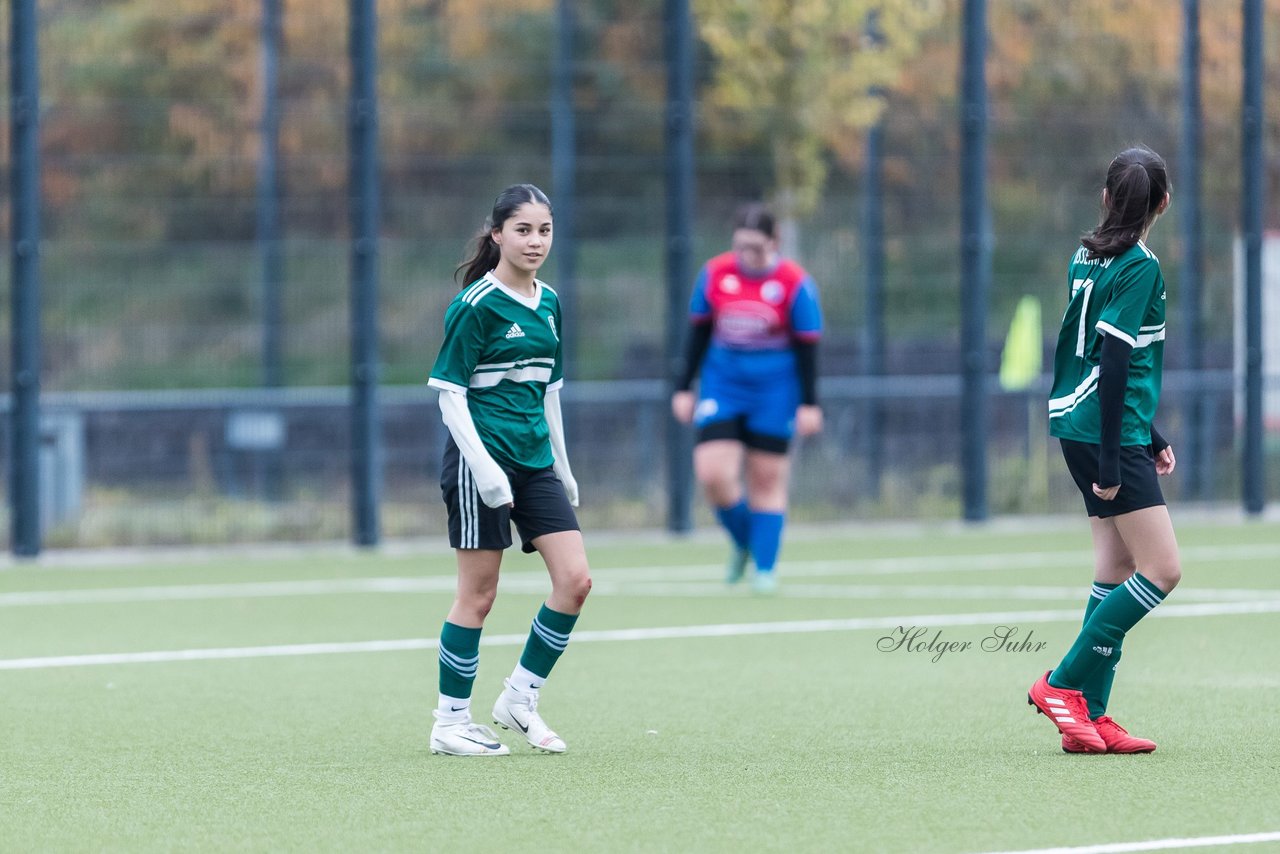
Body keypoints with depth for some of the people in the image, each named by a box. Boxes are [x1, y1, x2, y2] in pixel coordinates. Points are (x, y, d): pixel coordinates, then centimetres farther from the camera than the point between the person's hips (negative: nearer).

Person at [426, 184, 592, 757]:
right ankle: (451, 723, 6)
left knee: (575, 580, -4)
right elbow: (450, 394, -12)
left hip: (535, 461, 7)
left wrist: (562, 466, 19)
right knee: (478, 594, -3)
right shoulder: (475, 306, -10)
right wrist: (484, 467, -20)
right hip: (482, 460, -7)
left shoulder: (549, 304, 11)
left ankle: (520, 699, 9)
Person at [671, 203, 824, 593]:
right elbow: (698, 334, 8)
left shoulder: (795, 283, -9)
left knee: (767, 479, 1)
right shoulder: (714, 274, -1)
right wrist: (684, 387, 8)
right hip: (722, 386, 2)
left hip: (774, 392, -2)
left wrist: (808, 403, -7)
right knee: (712, 474, -10)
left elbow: (807, 347, -5)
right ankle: (743, 542, 16)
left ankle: (764, 568, 9)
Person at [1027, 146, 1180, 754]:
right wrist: (1110, 461, -19)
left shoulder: (1089, 258, 12)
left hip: (1079, 427, 9)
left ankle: (1090, 717, 8)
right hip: (1109, 433, -9)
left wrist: (1150, 438, 25)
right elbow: (1114, 364, -19)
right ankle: (1064, 683, -5)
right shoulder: (1140, 268, -13)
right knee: (1162, 570, -7)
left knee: (1117, 569, 10)